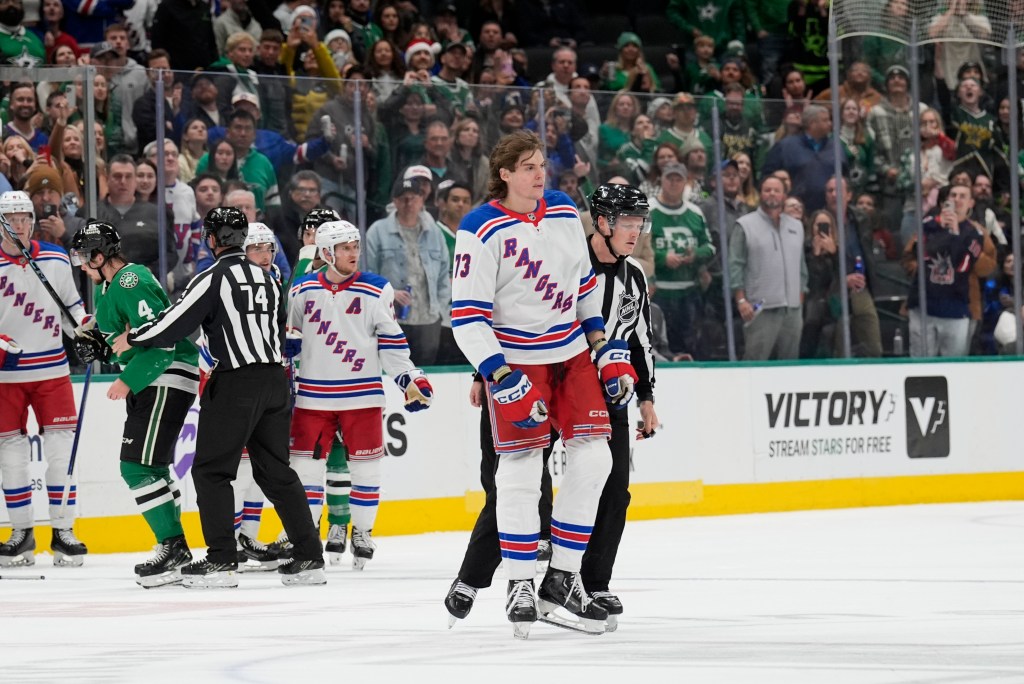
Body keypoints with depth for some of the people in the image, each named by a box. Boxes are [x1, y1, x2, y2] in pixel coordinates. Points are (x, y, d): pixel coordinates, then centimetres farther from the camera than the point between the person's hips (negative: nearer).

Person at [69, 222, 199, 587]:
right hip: (149, 382, 11)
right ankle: (176, 548, 23)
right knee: (150, 466, 16)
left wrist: (127, 382, -22)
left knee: (139, 466, -15)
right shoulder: (107, 286, 14)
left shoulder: (132, 285, -19)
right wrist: (96, 344, 6)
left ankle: (172, 547, -13)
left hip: (167, 379, -11)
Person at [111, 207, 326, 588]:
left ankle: (221, 562, -7)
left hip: (235, 384, -7)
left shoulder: (213, 279, -9)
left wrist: (132, 339, 6)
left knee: (211, 470, 0)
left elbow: (174, 324, -10)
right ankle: (310, 559, 8)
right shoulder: (266, 278, 13)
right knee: (275, 471, 12)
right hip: (273, 380, 7)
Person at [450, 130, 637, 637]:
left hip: (572, 354, 6)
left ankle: (562, 577, 10)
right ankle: (520, 586, 4)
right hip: (514, 358, -6)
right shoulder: (482, 230, -16)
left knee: (592, 459, 0)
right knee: (520, 471, -8)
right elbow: (467, 316, -17)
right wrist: (502, 379, -24)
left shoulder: (564, 212, 3)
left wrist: (608, 349, 10)